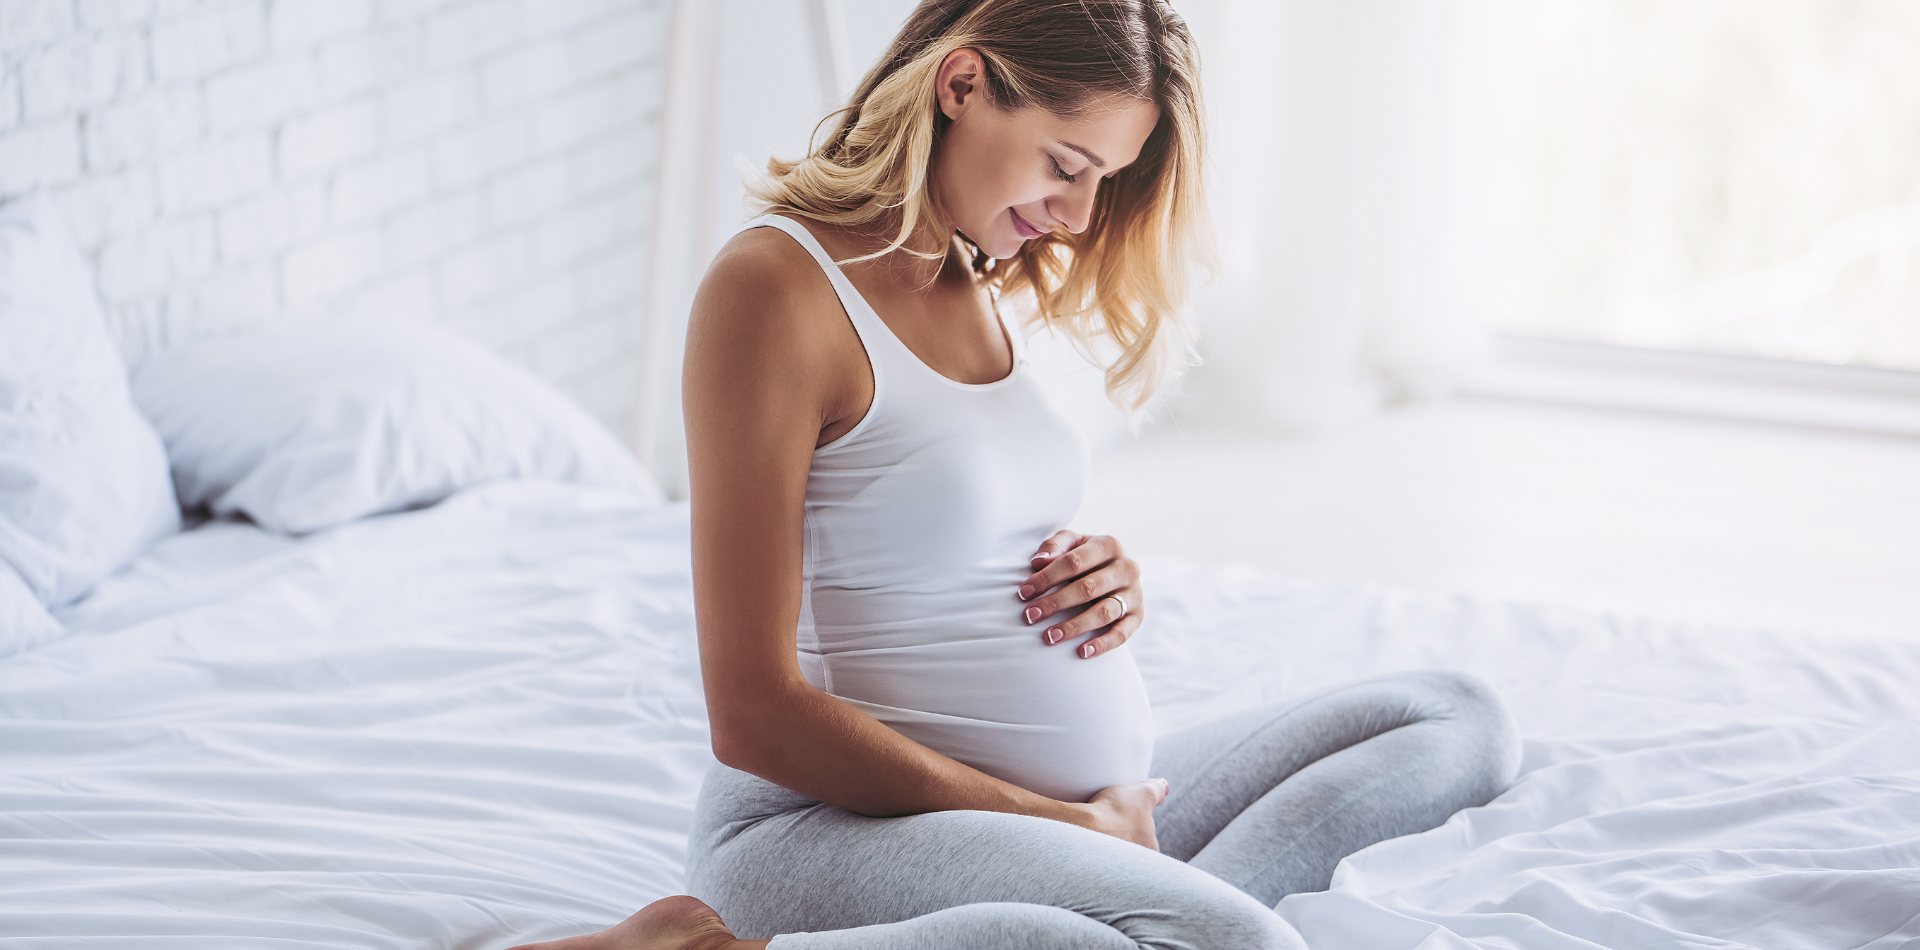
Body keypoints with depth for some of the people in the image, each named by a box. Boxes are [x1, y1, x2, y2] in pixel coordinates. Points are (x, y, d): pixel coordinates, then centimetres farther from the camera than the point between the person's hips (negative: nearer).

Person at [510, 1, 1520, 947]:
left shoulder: (975, 285, 14)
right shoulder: (776, 286, -13)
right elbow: (753, 716, -17)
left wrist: (1107, 582, 3)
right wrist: (1062, 824, -14)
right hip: (835, 824, -10)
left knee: (1458, 717, 11)